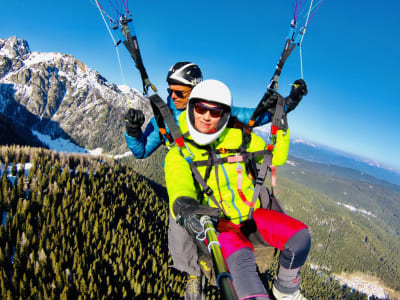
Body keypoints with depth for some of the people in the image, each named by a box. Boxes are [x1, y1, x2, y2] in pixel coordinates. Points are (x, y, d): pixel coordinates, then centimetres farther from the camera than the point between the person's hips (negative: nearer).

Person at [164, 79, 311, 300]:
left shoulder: (239, 138, -1)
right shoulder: (178, 154, -8)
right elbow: (179, 188, -27)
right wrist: (183, 206, -50)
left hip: (252, 213, 4)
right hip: (218, 222, -3)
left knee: (300, 236, -19)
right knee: (240, 258, -36)